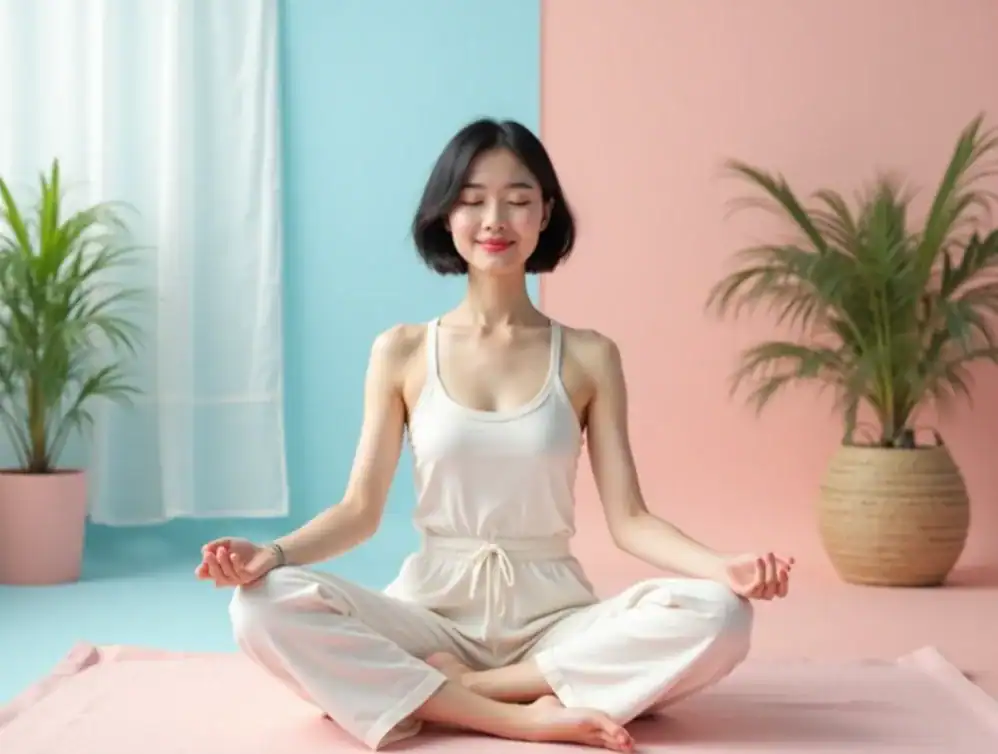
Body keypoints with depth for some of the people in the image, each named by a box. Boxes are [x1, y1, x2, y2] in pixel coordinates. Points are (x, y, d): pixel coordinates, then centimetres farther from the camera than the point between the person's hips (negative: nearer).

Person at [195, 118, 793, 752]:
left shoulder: (589, 357, 3)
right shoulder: (402, 352, 4)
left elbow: (628, 518, -1)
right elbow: (361, 509, 2)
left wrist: (723, 568, -20)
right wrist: (274, 553, -18)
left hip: (553, 617, 0)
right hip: (433, 609, 0)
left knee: (718, 616, -28)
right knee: (265, 607, -28)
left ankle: (459, 687, -20)